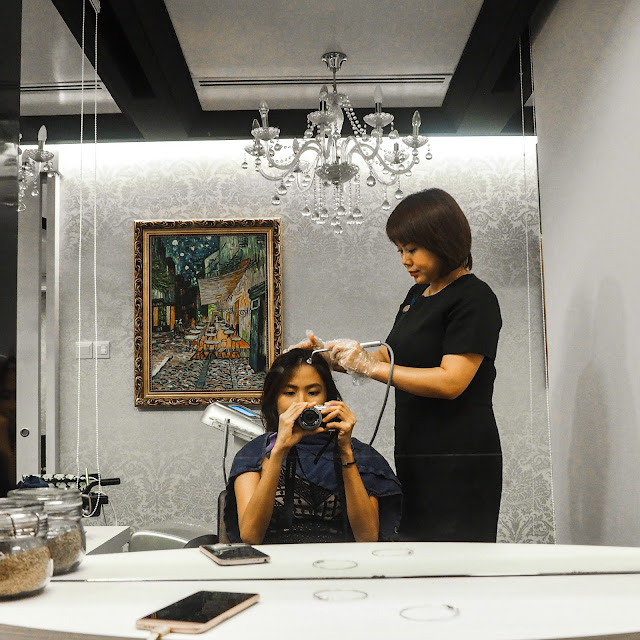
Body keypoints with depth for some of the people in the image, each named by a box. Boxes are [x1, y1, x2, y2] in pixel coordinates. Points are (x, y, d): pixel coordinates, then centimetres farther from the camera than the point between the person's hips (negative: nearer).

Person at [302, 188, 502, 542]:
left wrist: (371, 367, -19)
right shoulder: (417, 295, 17)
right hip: (415, 457, 8)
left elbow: (450, 382, -20)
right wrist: (330, 355, 8)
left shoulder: (474, 298, -10)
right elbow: (388, 356, 22)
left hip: (459, 465, -8)